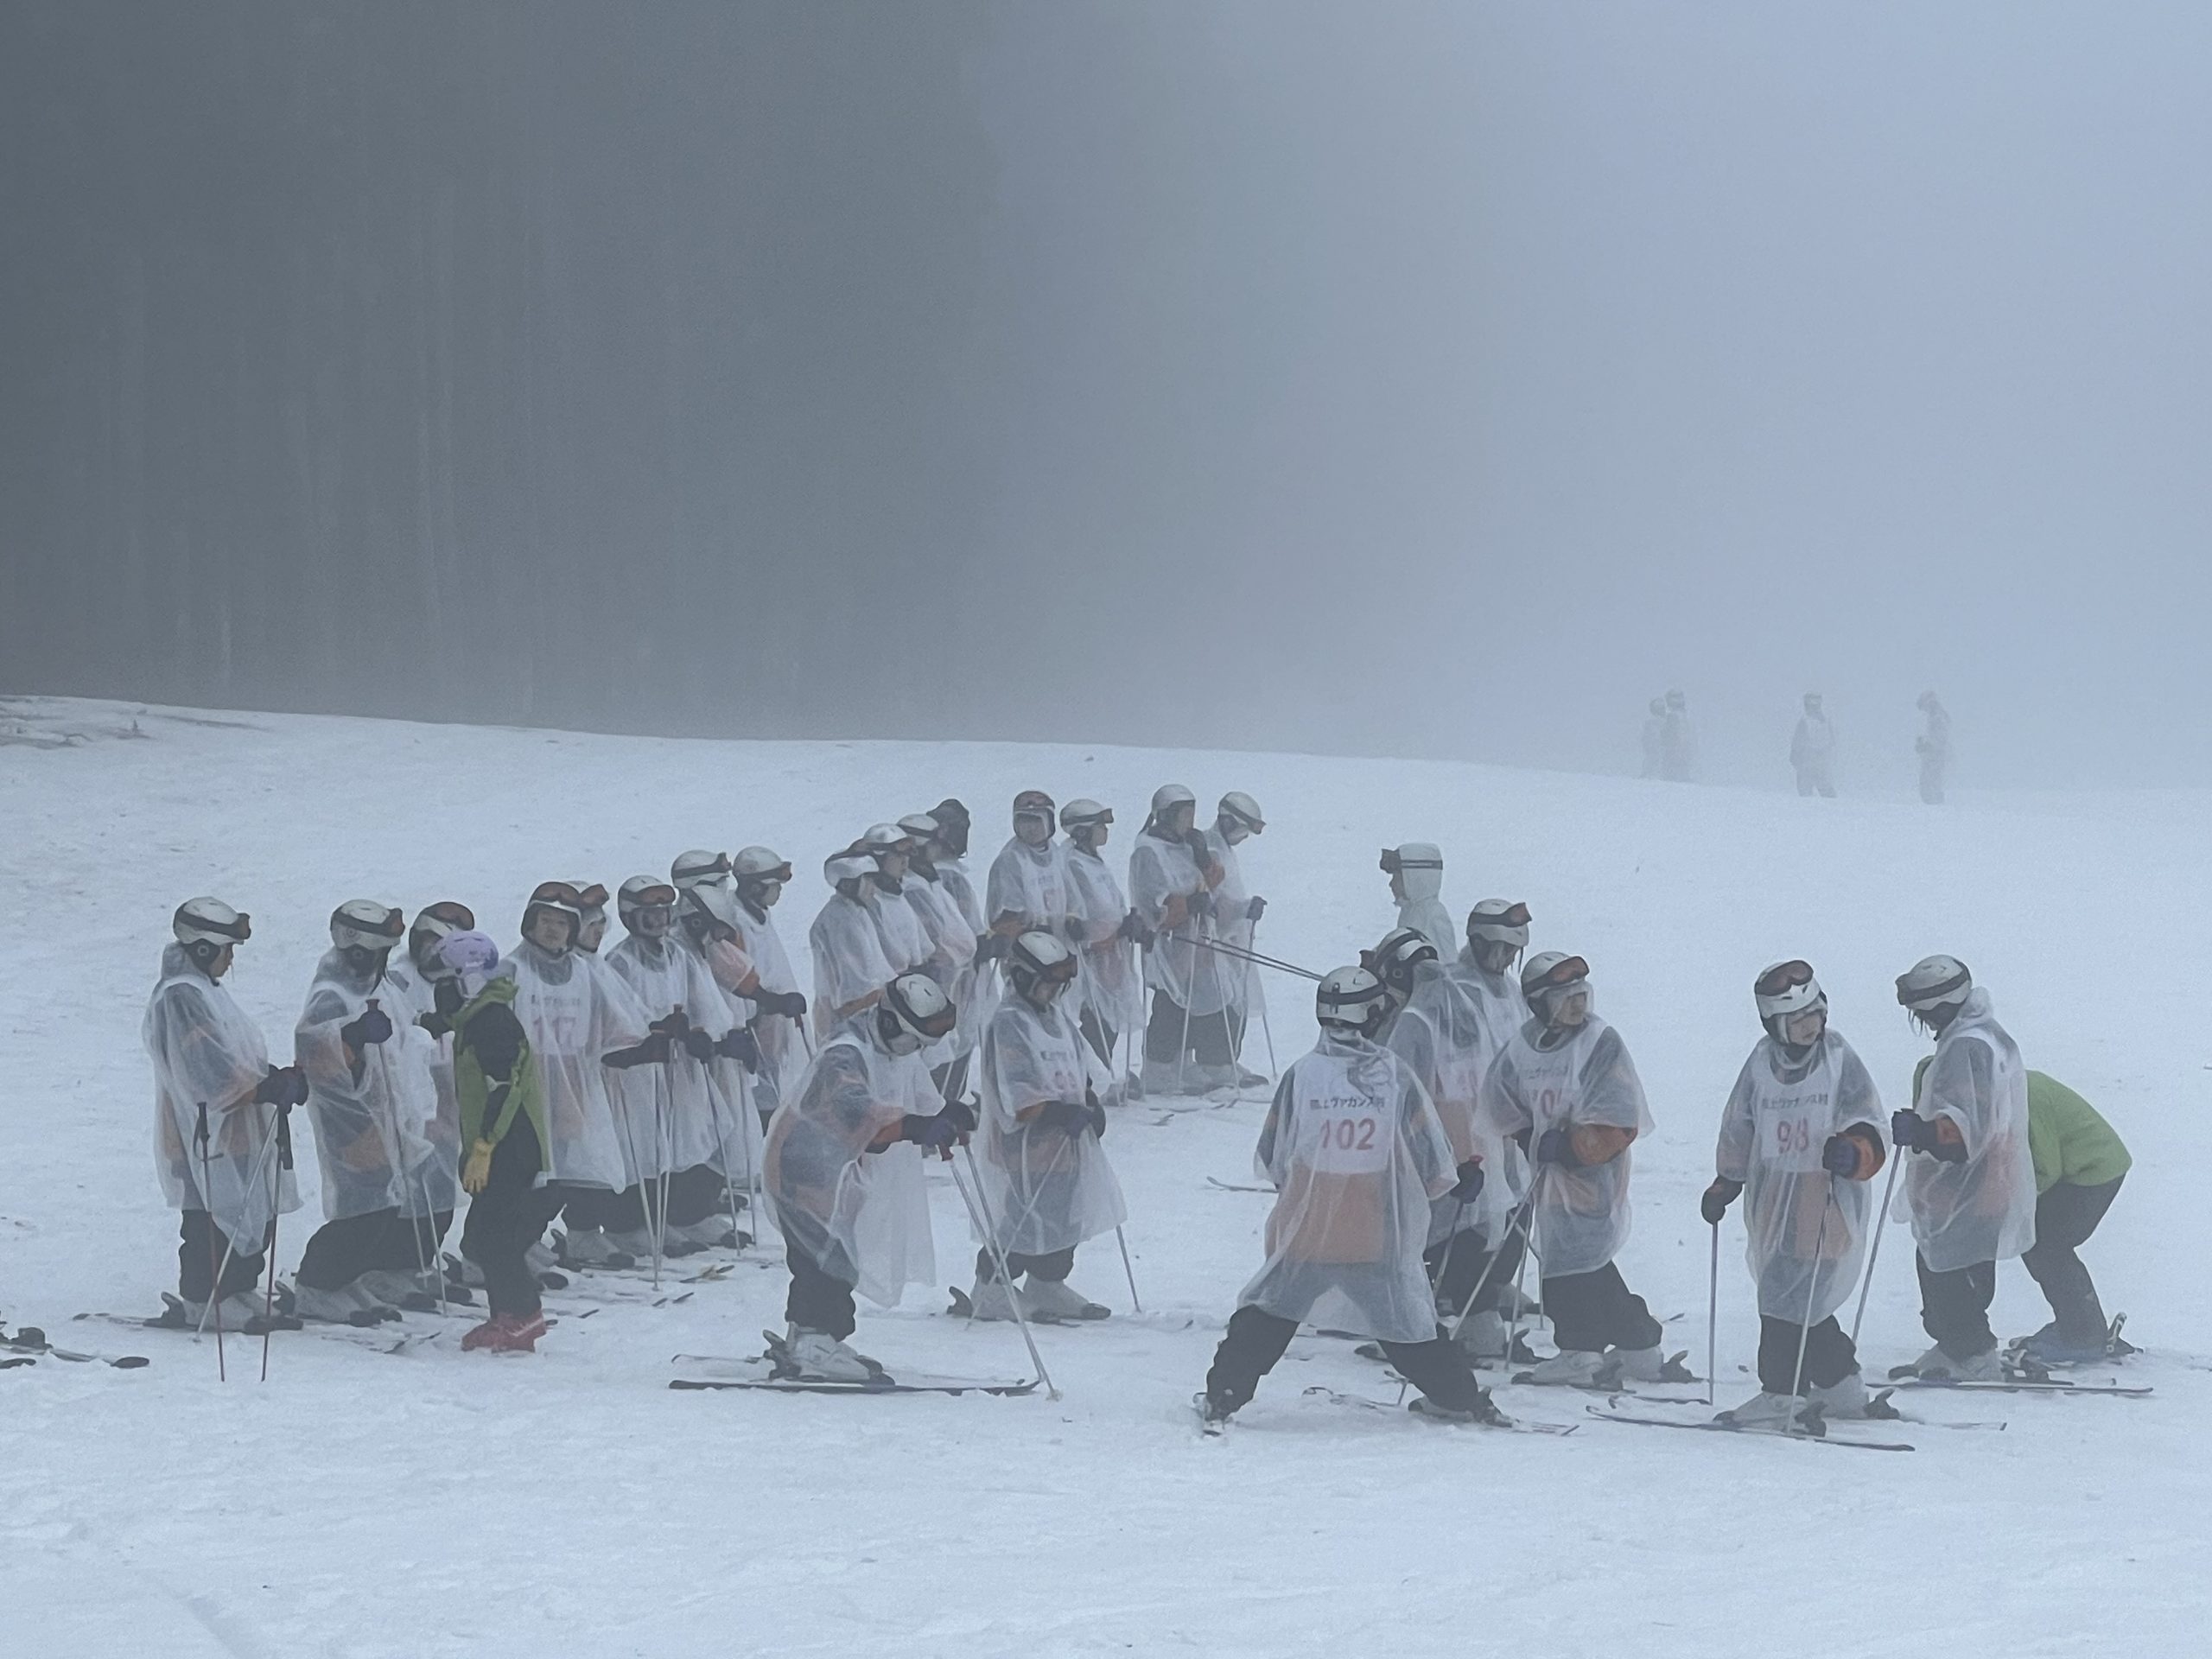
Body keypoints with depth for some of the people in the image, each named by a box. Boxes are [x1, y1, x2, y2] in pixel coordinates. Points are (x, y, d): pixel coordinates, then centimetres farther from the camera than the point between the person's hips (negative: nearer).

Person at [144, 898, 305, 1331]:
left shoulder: (205, 991, 19)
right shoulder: (180, 996, -15)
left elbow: (239, 1059, 22)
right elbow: (208, 1068, -23)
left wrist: (279, 1078, 7)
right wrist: (266, 1088, -25)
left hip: (236, 1132, 11)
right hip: (205, 1131, -11)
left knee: (256, 1216, 13)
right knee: (211, 1224, -7)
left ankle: (237, 1296, 21)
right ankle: (199, 1306, 0)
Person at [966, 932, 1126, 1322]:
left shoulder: (1057, 1016, 12)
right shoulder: (1008, 1025, -17)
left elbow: (1077, 1069, 24)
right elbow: (1018, 1100, -22)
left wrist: (1091, 1104, 8)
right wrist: (1062, 1113, -28)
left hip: (1065, 1143, 9)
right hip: (1022, 1145, -9)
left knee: (1065, 1215, 14)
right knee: (1022, 1224, -5)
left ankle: (1047, 1288, 26)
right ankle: (991, 1291, 8)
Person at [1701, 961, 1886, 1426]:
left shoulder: (1839, 1059, -2)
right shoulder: (1762, 1063, 8)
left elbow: (1868, 1129, -5)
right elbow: (1738, 1131, 21)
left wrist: (1853, 1152, -27)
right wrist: (1724, 1187, 20)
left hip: (1827, 1197, -5)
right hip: (1774, 1198, 5)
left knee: (1789, 1295, -12)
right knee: (1795, 1298, 8)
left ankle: (1782, 1393, -6)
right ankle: (1841, 1387, 22)